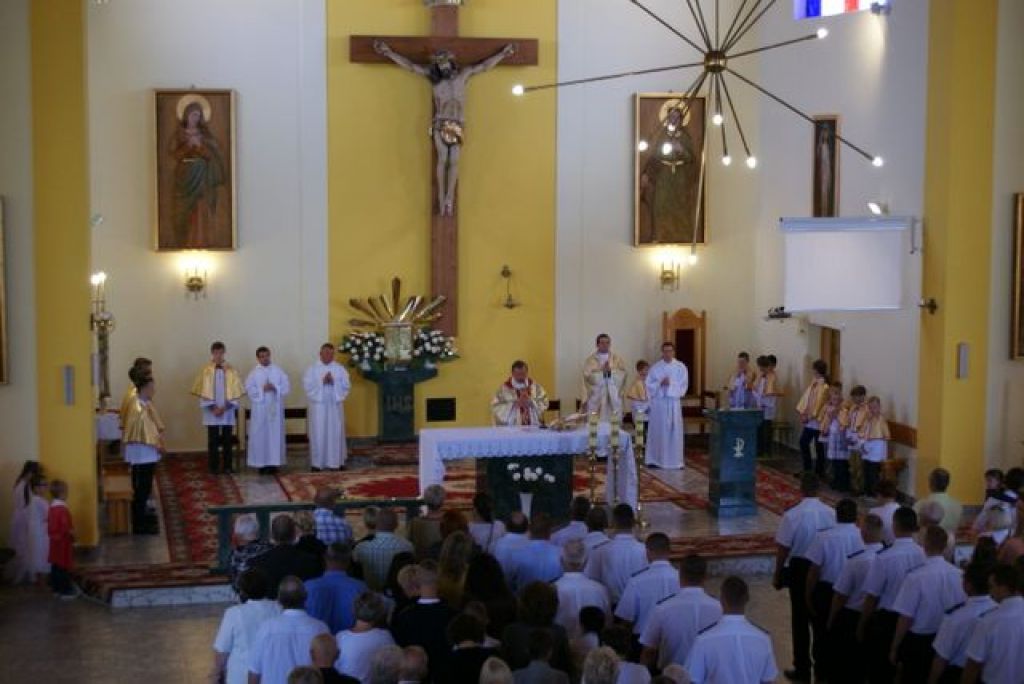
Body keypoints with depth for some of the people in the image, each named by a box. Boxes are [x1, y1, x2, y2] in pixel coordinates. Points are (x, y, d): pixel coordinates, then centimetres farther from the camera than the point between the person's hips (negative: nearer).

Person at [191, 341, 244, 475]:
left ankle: (228, 466, 11)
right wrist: (212, 407, -10)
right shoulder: (206, 370, 0)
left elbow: (235, 391, 0)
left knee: (228, 440, 4)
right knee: (213, 440, 1)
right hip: (211, 411, -1)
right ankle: (213, 467, 7)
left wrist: (225, 407, -9)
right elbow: (203, 391, -2)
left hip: (227, 411, 1)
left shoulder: (231, 370, 2)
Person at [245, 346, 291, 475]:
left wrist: (275, 388, -13)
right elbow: (249, 389, -5)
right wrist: (262, 389, -16)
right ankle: (261, 463, 0)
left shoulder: (278, 370, 6)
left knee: (275, 435, 0)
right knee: (260, 436, -3)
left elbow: (287, 386, 2)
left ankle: (274, 462, 4)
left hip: (275, 408, 1)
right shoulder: (253, 373, 3)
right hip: (260, 408, -1)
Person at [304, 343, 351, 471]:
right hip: (318, 405, -1)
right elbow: (307, 385, -6)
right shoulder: (312, 368, 3)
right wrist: (322, 382, -15)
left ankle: (335, 462, 8)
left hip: (335, 405, 1)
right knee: (318, 434, -2)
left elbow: (347, 385, 1)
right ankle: (317, 463, 4)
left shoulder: (340, 369, 7)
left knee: (335, 433, 2)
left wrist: (334, 382, -13)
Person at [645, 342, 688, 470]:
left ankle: (674, 461, 2)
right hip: (658, 402, 0)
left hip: (674, 403, 0)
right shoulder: (655, 367, 6)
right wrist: (660, 384, -12)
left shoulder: (680, 367, 4)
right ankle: (656, 460, 5)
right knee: (657, 431, -1)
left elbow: (683, 385, 0)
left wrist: (670, 384, -11)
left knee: (674, 431, -2)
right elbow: (649, 385, 4)